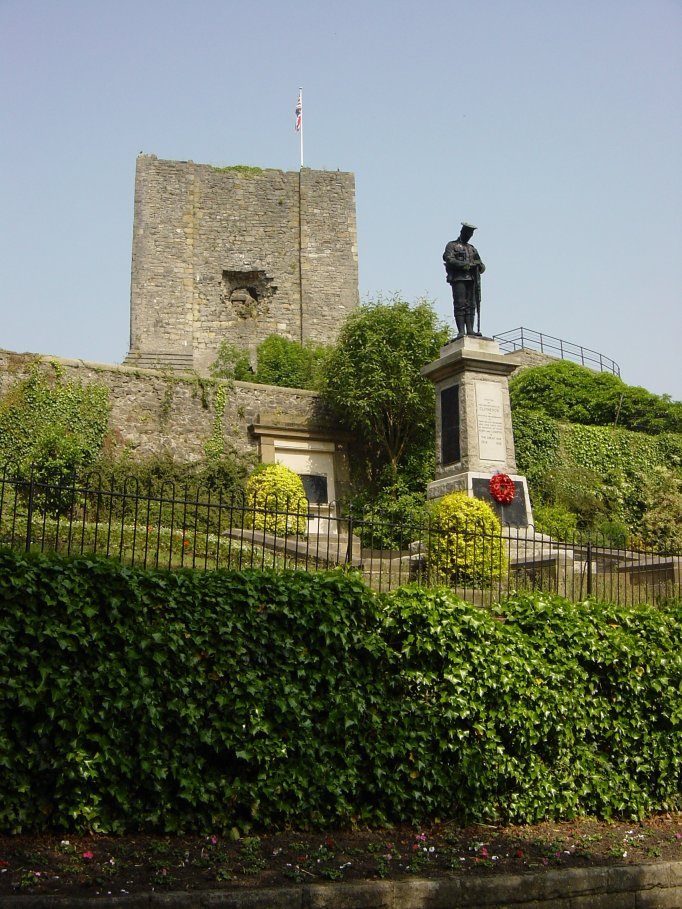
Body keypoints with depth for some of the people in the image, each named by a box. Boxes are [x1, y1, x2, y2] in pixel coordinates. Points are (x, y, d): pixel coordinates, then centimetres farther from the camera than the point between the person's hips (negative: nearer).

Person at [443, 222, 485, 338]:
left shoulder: (473, 249, 25)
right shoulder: (452, 245, 10)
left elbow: (481, 267, 18)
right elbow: (449, 260, -8)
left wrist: (479, 265, -7)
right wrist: (465, 265, -19)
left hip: (472, 279, 5)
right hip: (458, 278, -5)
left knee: (471, 305, -2)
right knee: (460, 304, -12)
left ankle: (470, 330, -4)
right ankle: (461, 331, -17)